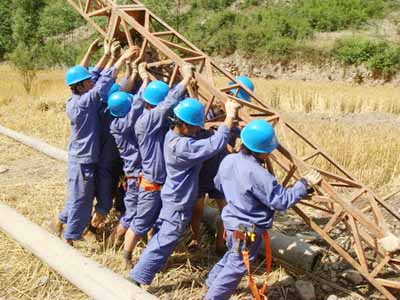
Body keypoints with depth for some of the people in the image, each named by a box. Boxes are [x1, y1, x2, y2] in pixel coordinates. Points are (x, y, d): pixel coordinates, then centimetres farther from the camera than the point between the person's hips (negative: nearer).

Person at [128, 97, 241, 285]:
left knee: (161, 237, 24)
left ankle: (139, 274, 39)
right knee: (164, 242, 0)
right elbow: (216, 144, -33)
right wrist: (230, 116, -25)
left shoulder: (171, 135, -1)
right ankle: (138, 278, 7)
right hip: (179, 204, -10)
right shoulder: (183, 146, -30)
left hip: (172, 198, 10)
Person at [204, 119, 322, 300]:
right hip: (248, 228, -8)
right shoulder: (258, 174, -30)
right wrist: (305, 183, -15)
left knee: (233, 255, 31)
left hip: (231, 221, 8)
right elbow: (282, 201, -23)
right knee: (237, 266, 9)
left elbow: (219, 184, 13)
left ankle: (212, 281, 44)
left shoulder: (228, 160, -5)